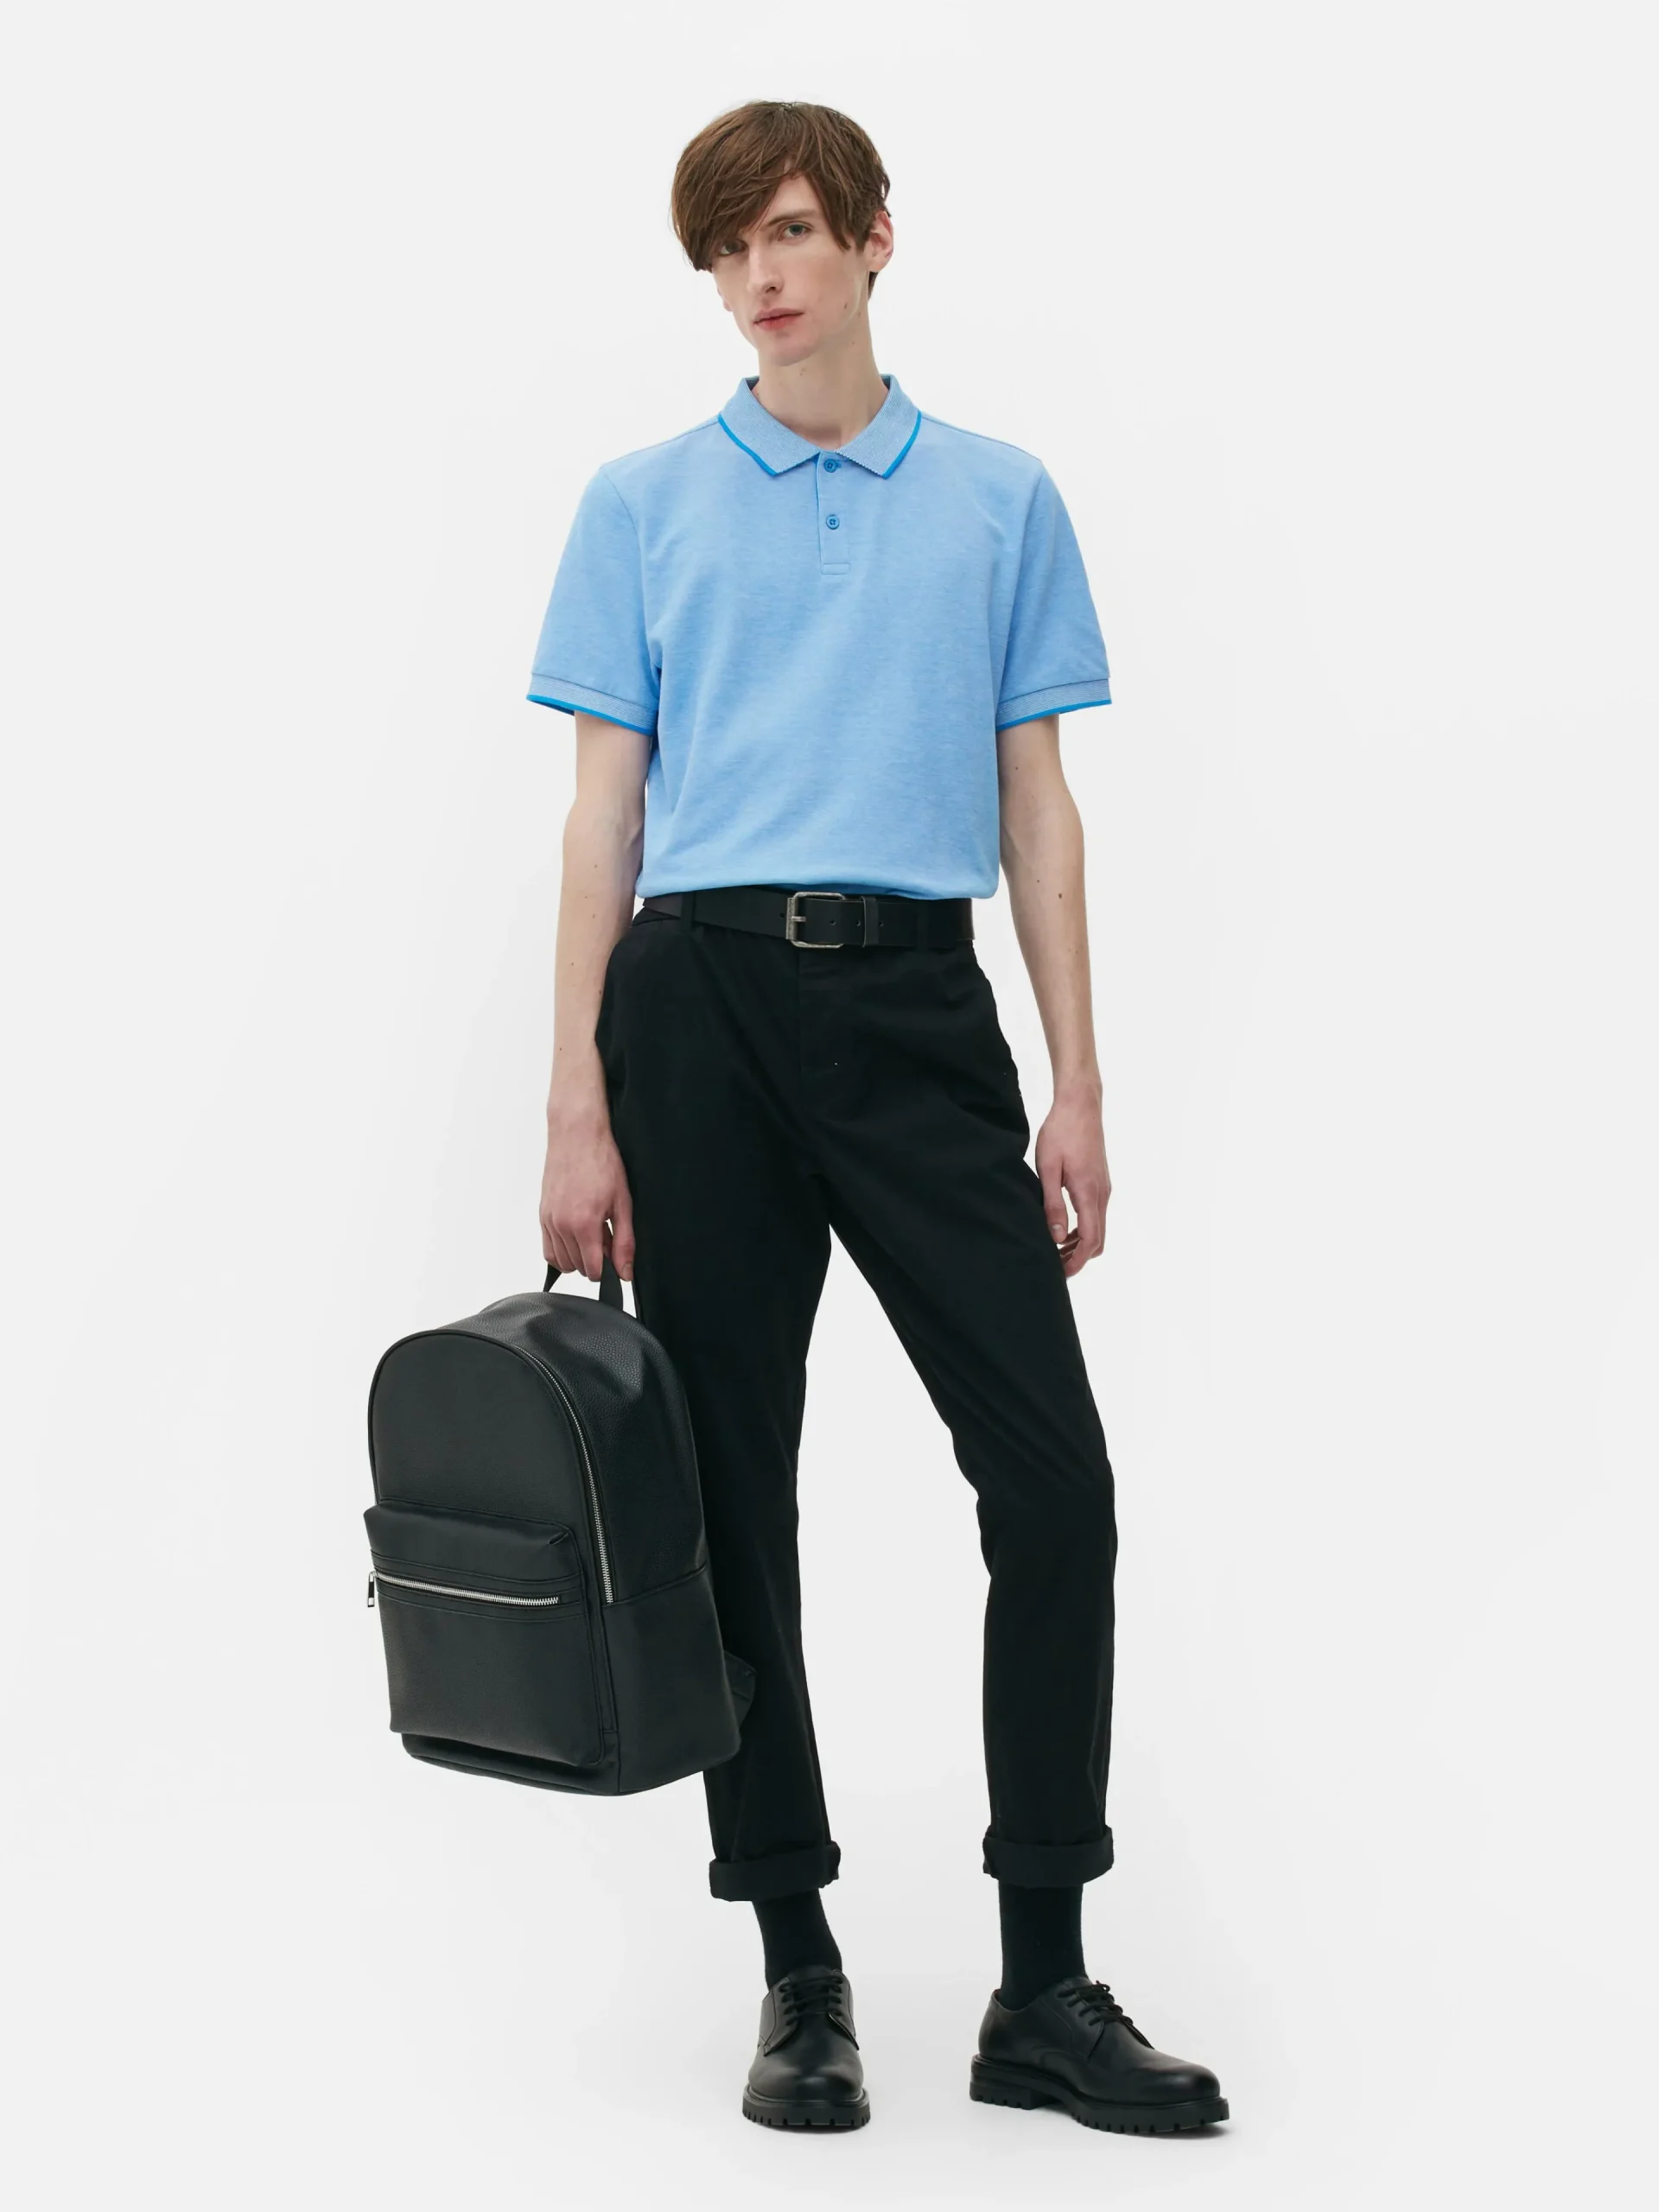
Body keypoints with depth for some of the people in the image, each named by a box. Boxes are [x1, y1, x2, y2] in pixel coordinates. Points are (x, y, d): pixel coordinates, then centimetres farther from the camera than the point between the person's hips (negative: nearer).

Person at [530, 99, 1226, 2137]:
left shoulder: (1002, 502, 11)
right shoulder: (643, 506, 8)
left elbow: (1036, 811, 9)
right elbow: (604, 815, 4)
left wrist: (1078, 1092, 0)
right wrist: (579, 1111, -5)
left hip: (918, 1004, 1)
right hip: (703, 1000, 0)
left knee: (1050, 1477, -8)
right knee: (732, 1494, 3)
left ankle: (1044, 1981, 3)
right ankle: (798, 1969, 15)